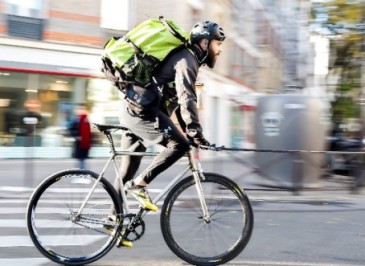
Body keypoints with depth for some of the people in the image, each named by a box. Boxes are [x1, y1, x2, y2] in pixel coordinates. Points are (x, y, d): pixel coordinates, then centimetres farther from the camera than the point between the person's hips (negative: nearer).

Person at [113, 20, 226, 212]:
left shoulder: (185, 58, 21)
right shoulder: (186, 59, -11)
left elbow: (178, 99, 26)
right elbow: (187, 98, -23)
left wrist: (189, 132, 22)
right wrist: (196, 133, -26)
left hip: (133, 109, 10)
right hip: (141, 110, -10)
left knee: (127, 170, 14)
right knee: (179, 144, -19)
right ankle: (139, 184, -15)